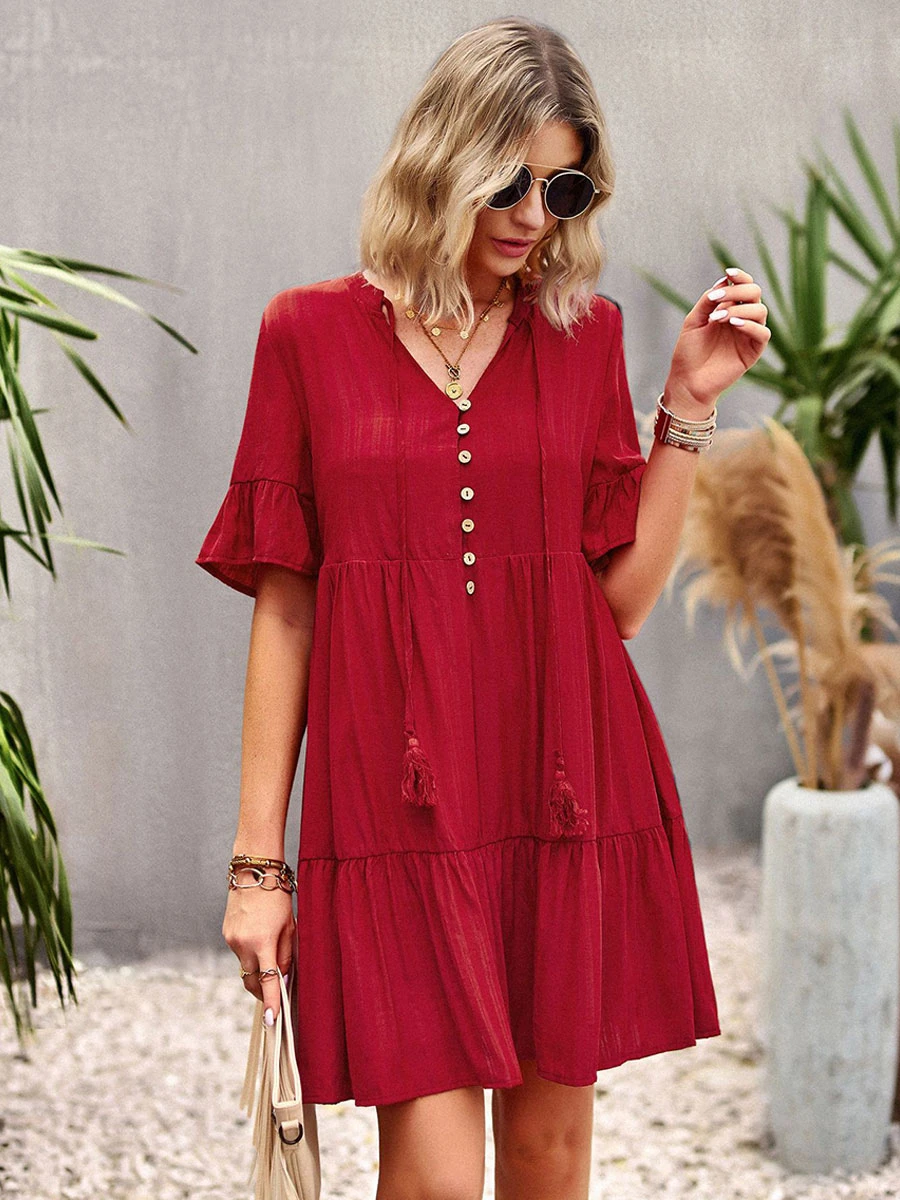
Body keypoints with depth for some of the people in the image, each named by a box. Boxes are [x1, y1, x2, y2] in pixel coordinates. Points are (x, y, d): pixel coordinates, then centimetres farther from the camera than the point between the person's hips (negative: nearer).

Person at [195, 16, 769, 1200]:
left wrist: (689, 402, -2)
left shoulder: (585, 333, 8)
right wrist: (258, 858, 0)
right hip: (397, 802, -2)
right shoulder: (312, 333, 2)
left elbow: (624, 598, 5)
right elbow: (284, 608, 2)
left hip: (568, 793, 3)